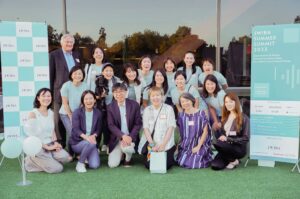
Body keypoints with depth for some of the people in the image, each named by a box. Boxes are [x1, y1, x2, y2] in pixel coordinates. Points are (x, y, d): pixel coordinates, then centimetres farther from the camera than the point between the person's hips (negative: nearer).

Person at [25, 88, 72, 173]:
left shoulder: (51, 113, 7)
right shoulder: (33, 114, -12)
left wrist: (55, 142, -6)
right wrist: (47, 147, -16)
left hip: (50, 144, 6)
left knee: (66, 157, -19)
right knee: (58, 168, -13)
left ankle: (48, 161, 8)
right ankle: (31, 161, 7)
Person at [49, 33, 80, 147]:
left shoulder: (76, 55, 15)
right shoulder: (54, 55, -1)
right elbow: (50, 74, -3)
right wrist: (51, 91, -7)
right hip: (60, 92, -5)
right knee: (59, 119, 3)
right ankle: (60, 143, 11)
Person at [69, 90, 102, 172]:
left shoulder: (98, 113, 3)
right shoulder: (77, 112, -8)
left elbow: (98, 129, 4)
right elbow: (75, 129, -15)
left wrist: (94, 136, -19)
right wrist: (85, 137, -33)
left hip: (91, 142, 3)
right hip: (77, 142, -3)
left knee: (95, 165, -16)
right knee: (90, 143, -36)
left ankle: (82, 155, 18)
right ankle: (80, 163, -11)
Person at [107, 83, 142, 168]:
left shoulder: (134, 104, -3)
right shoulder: (110, 107, -1)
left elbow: (138, 123, -4)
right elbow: (111, 125, -6)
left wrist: (130, 137, -18)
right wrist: (123, 136, -21)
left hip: (130, 137, -1)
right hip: (117, 139, 1)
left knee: (127, 147, -35)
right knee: (112, 164, -11)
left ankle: (128, 159, 2)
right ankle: (121, 153, 23)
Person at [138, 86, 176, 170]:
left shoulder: (168, 109, 0)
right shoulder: (147, 110, 7)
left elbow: (171, 128, -5)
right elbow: (146, 128, 2)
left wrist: (163, 144, -14)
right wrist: (152, 144, -12)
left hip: (166, 144, -2)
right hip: (150, 143, 2)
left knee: (165, 165, -15)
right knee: (149, 165, -11)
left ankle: (171, 158, 18)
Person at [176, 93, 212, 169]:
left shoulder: (201, 114, -5)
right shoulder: (181, 116, 3)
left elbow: (205, 132, -5)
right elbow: (180, 133, 7)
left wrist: (198, 146, -11)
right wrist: (178, 146, -1)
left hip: (200, 144, -2)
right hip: (185, 146, 3)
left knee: (196, 165, -18)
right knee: (182, 164, -15)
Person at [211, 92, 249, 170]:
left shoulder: (243, 118, -8)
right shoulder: (225, 117, 11)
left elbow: (245, 138, -11)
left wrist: (228, 139, -19)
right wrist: (221, 137, -3)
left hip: (239, 148, -5)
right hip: (226, 147, 5)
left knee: (218, 144, -32)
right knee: (215, 166, -21)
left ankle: (233, 160, -9)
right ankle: (231, 158, 7)